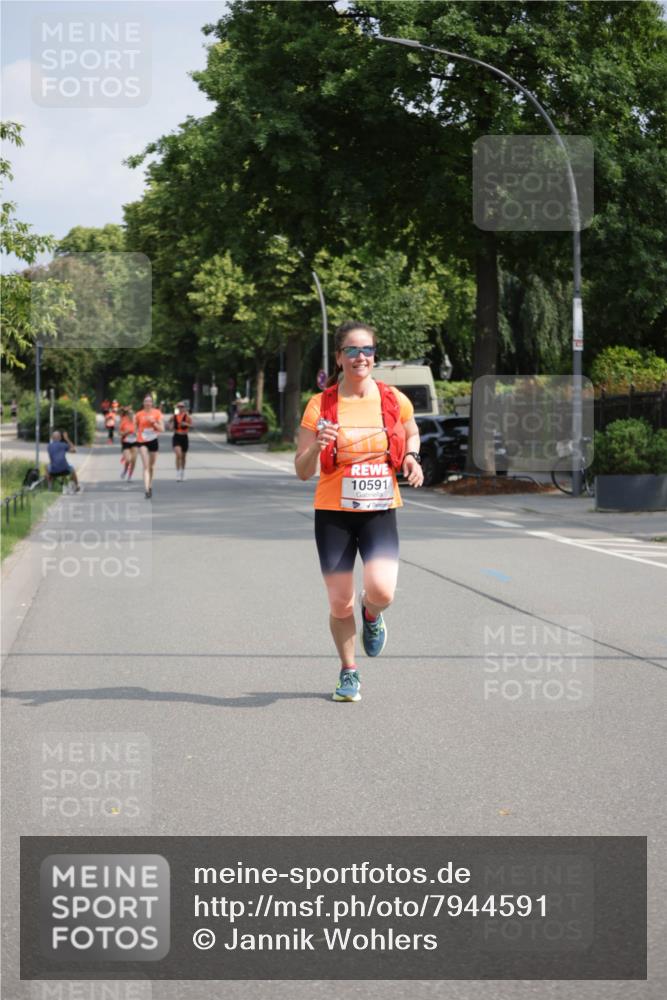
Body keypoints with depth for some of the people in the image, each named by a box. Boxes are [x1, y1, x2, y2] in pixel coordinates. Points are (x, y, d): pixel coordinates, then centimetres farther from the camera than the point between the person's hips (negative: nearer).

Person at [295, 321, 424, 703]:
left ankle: (372, 615, 19)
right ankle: (349, 673, 28)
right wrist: (316, 447, -22)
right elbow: (303, 472, -2)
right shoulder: (320, 406, -4)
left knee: (382, 591, -20)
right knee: (340, 603, 2)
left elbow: (411, 432, 24)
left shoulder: (395, 400, 0)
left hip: (380, 512, 0)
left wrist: (412, 458, 3)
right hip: (334, 514, 0)